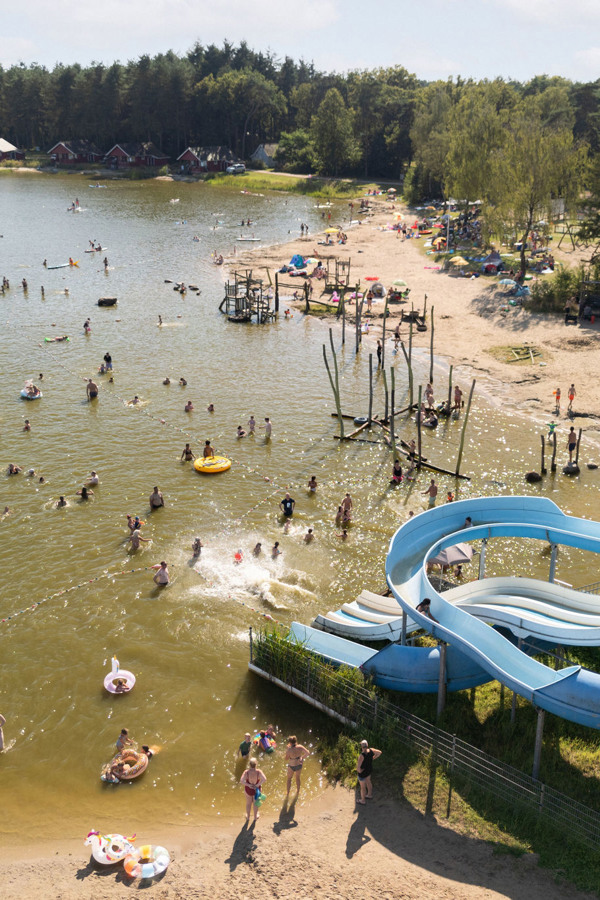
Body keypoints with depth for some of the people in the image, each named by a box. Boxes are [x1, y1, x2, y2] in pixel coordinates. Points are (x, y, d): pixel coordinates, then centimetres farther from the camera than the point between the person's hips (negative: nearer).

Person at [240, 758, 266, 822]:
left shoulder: (246, 772, -27)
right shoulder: (258, 771, -27)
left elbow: (241, 781, -34)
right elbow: (264, 779, -38)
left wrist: (248, 785, -21)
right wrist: (257, 785, -26)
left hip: (248, 789, 0)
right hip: (257, 789, 0)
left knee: (248, 803, 27)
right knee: (256, 803, 27)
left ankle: (248, 816, 48)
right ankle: (255, 816, 47)